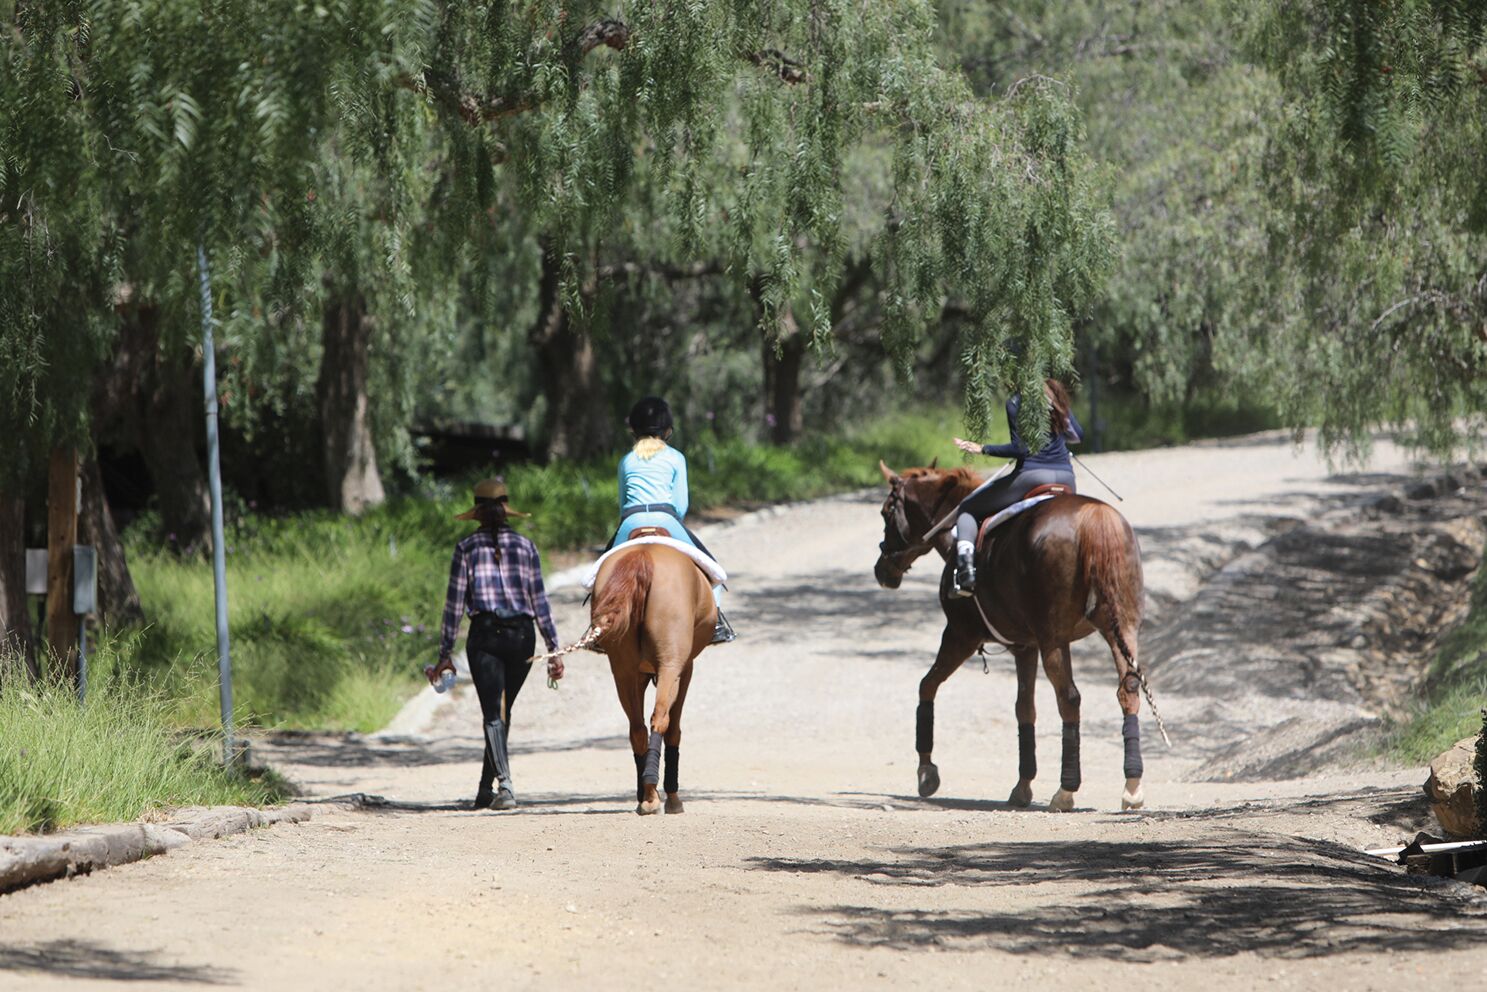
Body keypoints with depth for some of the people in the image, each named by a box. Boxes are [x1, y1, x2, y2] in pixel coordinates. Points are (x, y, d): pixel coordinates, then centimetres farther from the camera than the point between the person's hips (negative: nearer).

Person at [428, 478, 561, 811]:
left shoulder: (466, 548, 1)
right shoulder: (525, 546, 6)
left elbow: (454, 603, 0)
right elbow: (540, 601, 4)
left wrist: (445, 654, 5)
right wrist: (554, 649, 8)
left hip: (485, 634, -2)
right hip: (522, 634, 2)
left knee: (493, 714, -3)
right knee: (503, 711, 16)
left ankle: (505, 785, -22)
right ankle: (485, 788, 25)